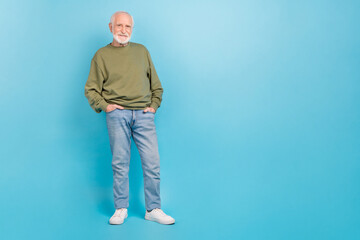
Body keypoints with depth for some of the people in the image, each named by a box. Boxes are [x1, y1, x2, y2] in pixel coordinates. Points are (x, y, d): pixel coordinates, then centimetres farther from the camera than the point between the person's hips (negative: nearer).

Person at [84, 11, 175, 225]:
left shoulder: (142, 51, 17)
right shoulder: (102, 55, 11)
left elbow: (156, 84, 21)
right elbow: (91, 89, 11)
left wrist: (154, 105, 9)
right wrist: (104, 105, -2)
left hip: (143, 114, 2)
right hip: (117, 114, -1)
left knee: (152, 162, -3)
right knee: (120, 163, 1)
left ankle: (153, 209, 9)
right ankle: (121, 209, 14)